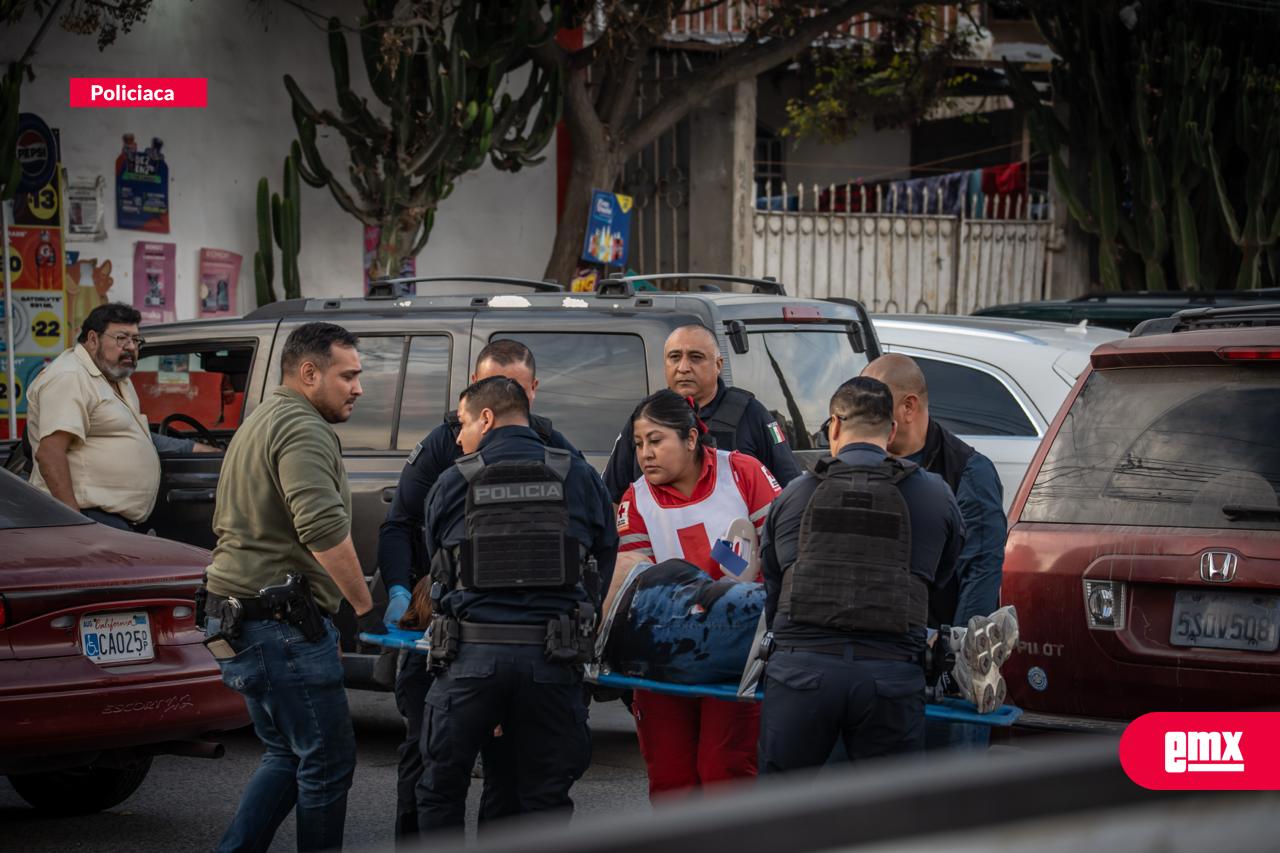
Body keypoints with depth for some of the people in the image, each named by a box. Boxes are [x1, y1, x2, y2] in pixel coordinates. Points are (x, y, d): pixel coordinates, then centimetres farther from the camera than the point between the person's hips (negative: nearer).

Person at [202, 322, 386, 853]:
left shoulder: (258, 424, 21)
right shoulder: (304, 430, -14)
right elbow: (324, 529, -28)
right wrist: (365, 608, -21)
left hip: (237, 623, 10)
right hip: (282, 627, -10)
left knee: (288, 757, 18)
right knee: (328, 763, -2)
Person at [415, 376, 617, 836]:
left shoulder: (452, 483, 5)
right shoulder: (580, 478, 7)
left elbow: (438, 566, 13)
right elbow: (605, 561, 10)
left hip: (470, 658, -1)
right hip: (552, 658, 1)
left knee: (441, 793, 12)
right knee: (547, 797, 9)